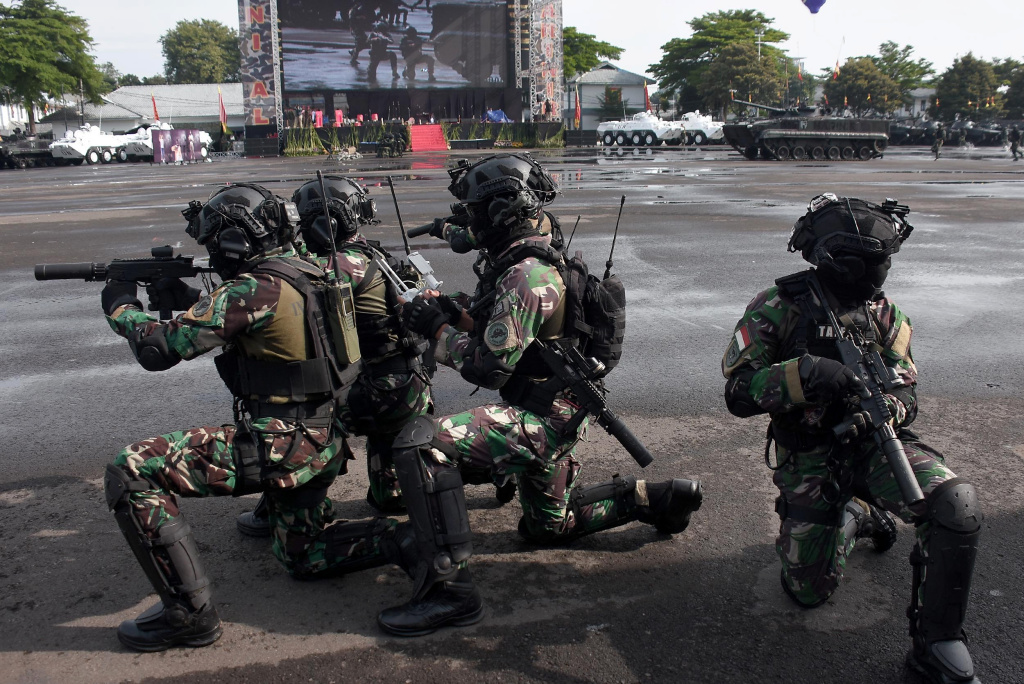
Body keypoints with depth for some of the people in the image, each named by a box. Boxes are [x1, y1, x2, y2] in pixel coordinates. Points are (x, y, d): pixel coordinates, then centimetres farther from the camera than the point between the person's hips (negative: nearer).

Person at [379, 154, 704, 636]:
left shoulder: (526, 275, -23)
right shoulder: (532, 255, 8)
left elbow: (490, 367, -25)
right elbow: (501, 335, 16)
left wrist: (438, 330, -12)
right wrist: (454, 315, 1)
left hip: (539, 420, -10)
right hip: (549, 415, 10)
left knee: (421, 442, -26)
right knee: (548, 527, 28)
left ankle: (447, 586, -25)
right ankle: (655, 499, 29)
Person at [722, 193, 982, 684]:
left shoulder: (882, 312, 1)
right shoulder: (777, 309, -12)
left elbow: (906, 389, 3)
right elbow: (738, 394, -17)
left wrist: (890, 405, -22)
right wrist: (805, 373, -32)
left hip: (873, 442, 2)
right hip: (810, 459, -1)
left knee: (957, 504, -29)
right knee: (810, 591, 3)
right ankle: (853, 515, 35)